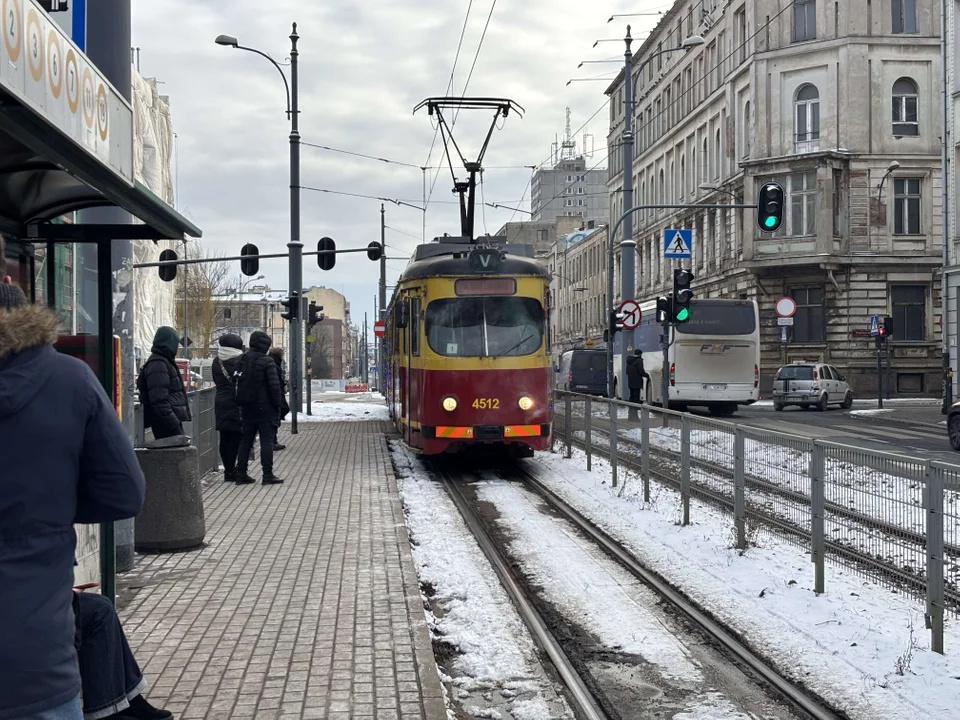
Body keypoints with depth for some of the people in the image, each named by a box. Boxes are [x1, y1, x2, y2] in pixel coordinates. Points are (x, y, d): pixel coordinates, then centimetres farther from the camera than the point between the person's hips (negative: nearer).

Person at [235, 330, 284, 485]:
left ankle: (241, 473, 12)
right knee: (266, 440, -2)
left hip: (247, 408, 6)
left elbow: (238, 384, 11)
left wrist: (242, 402, 17)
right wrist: (277, 405, -7)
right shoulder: (267, 362, -12)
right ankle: (268, 475, -3)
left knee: (245, 440, 12)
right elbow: (274, 386, -16)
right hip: (264, 408, -6)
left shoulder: (242, 361, 6)